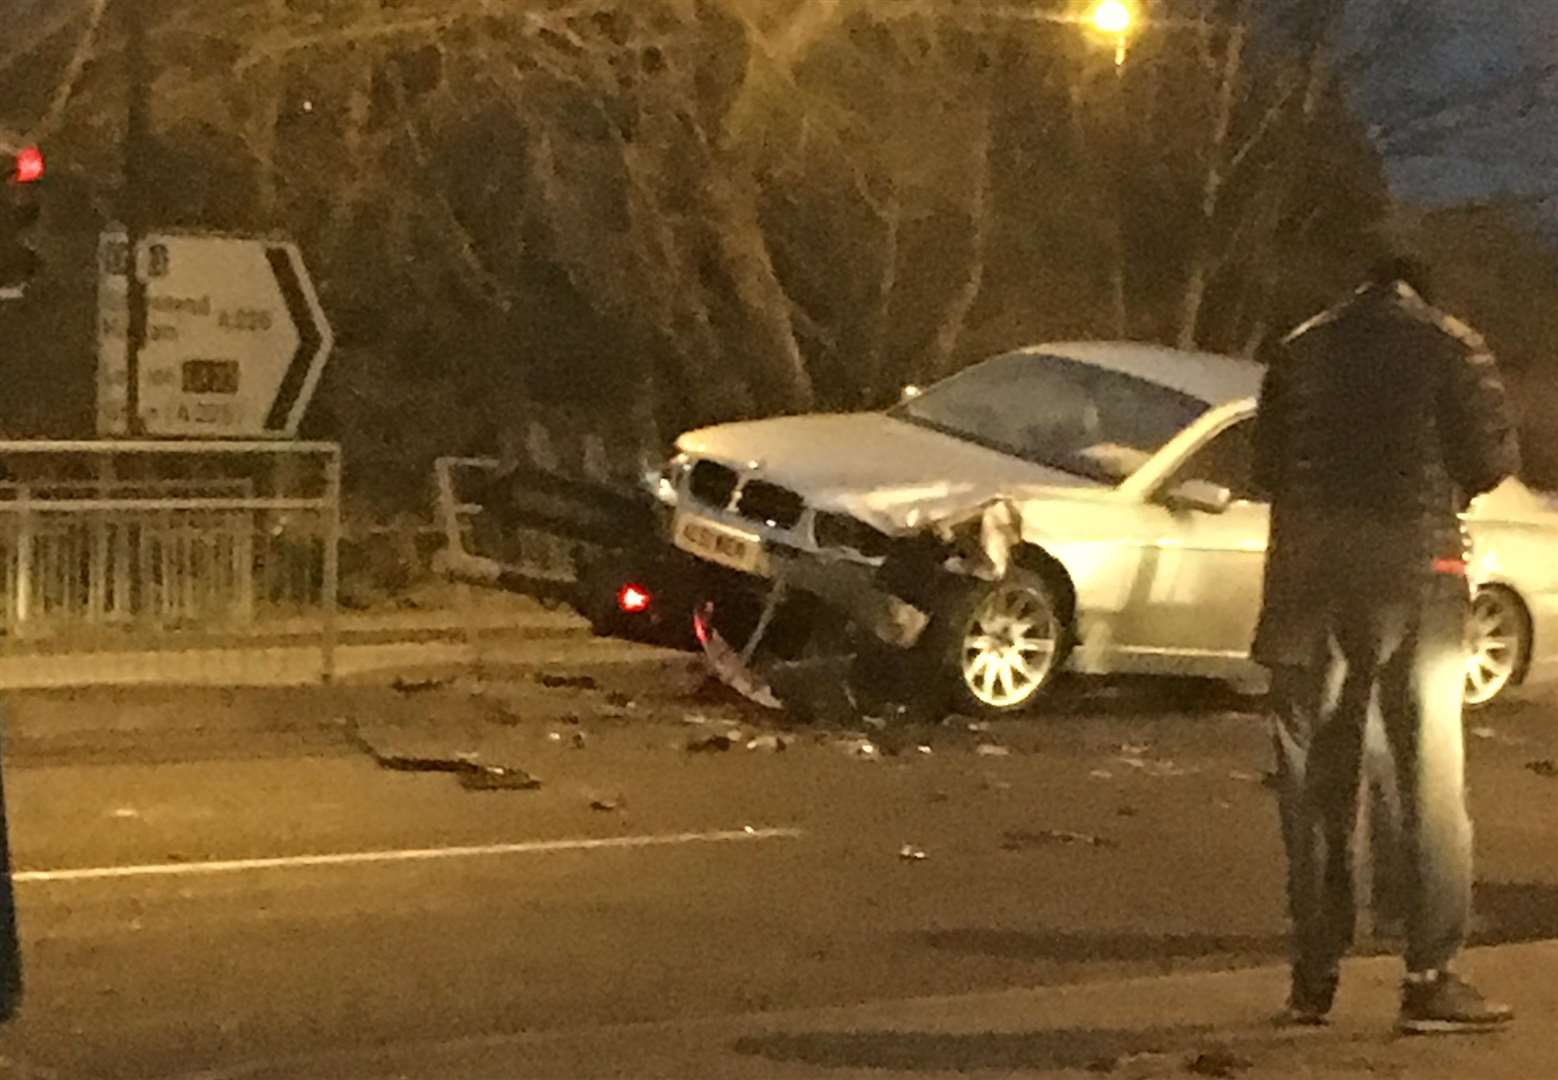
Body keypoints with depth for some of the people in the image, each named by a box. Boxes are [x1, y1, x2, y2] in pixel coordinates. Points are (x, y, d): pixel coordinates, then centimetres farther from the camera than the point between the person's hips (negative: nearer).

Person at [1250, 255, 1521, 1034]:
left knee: (1315, 779, 9)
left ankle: (1315, 975, 10)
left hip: (1311, 580, 4)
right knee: (1430, 776, 0)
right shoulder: (1449, 348, -1)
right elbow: (1494, 457, -4)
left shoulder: (1300, 351, 10)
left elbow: (1266, 465, 11)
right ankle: (1431, 978, -4)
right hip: (1415, 575, -3)